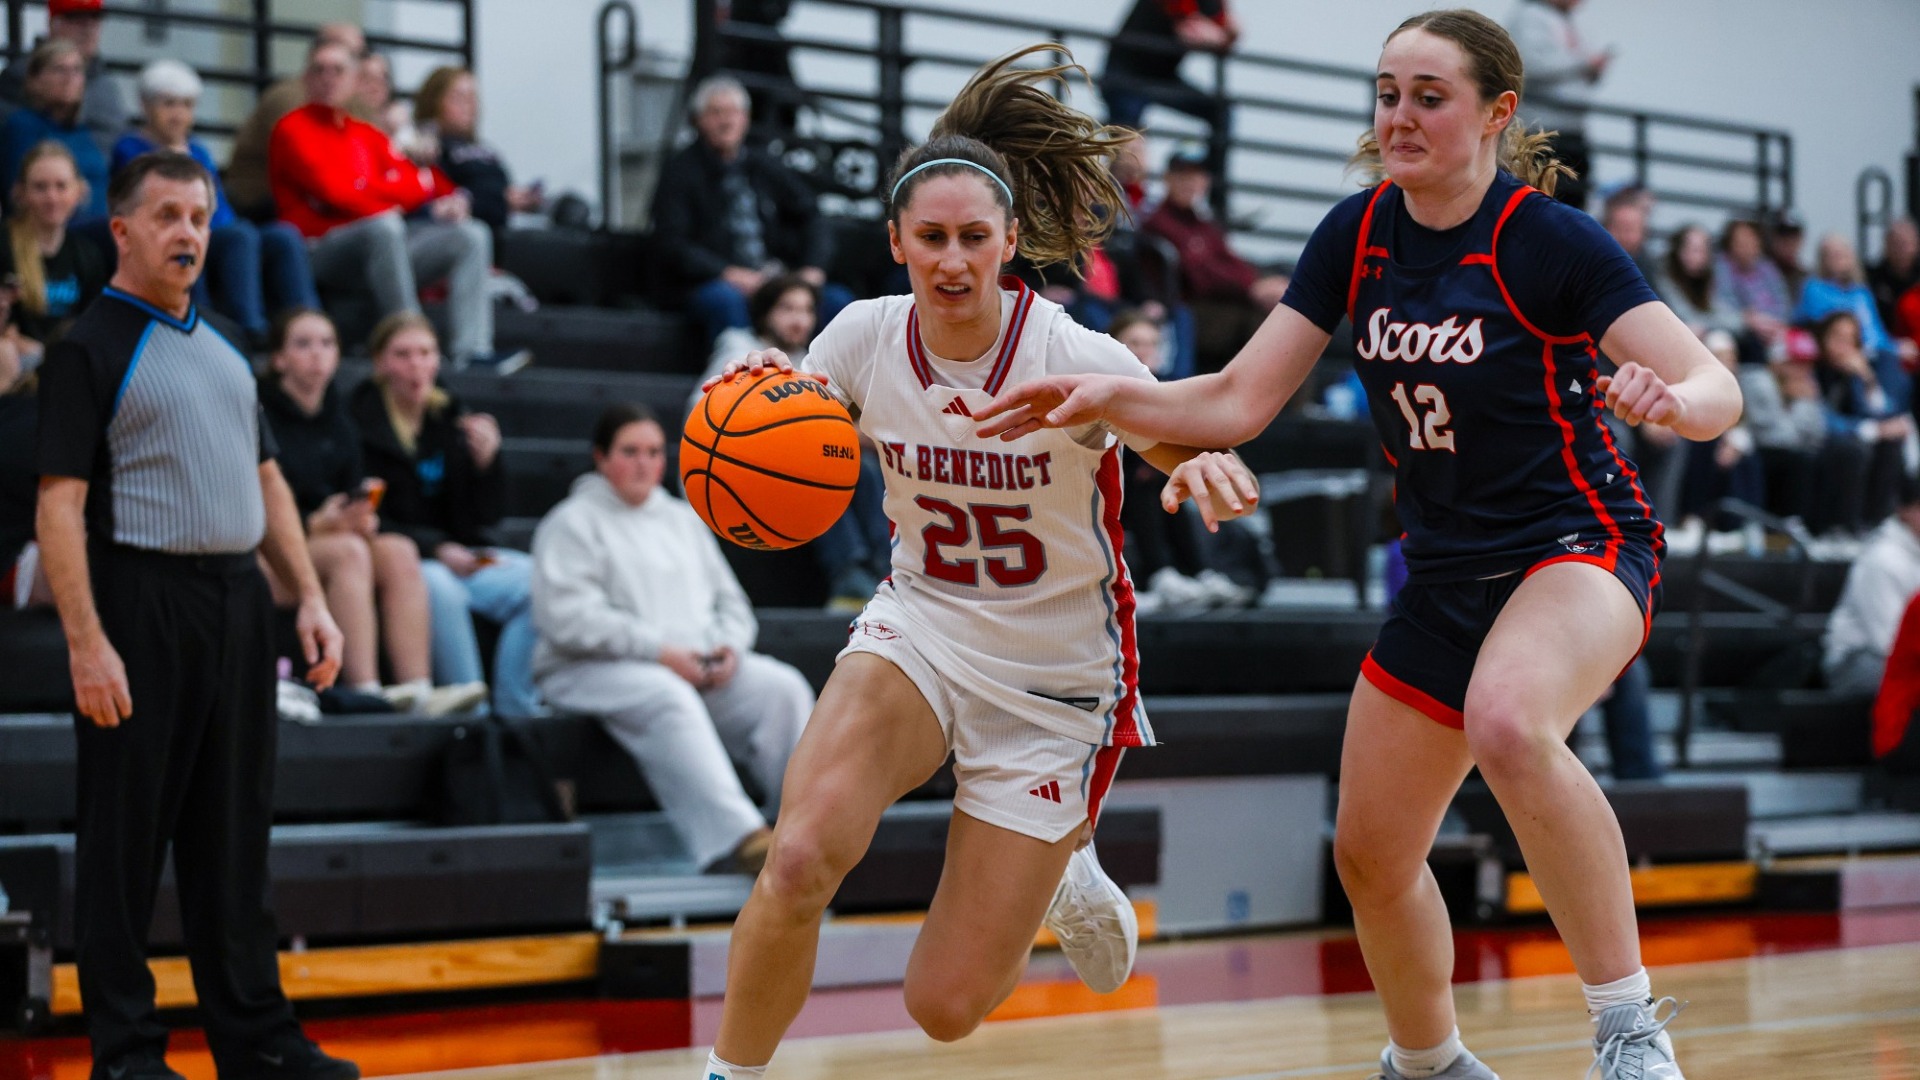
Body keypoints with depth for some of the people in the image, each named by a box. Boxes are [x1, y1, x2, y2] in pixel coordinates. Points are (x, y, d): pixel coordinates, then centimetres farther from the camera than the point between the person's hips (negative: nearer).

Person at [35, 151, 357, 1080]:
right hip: (142, 605, -7)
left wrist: (310, 598, 12)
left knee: (234, 834, 11)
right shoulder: (91, 350, -5)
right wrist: (86, 643, -19)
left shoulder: (224, 349, 17)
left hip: (238, 602, 7)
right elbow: (60, 504, -12)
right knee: (126, 837, 0)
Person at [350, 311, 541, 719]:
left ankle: (514, 711, -18)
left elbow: (488, 513, 9)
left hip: (456, 553, 6)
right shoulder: (360, 421, -6)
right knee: (440, 588, -37)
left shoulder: (450, 418, 11)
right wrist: (436, 550, -18)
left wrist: (486, 459, -10)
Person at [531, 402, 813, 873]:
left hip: (698, 666, 6)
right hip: (593, 670, -6)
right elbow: (568, 619, -10)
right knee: (668, 697, -38)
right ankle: (737, 838, -48)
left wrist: (728, 646, -2)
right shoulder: (572, 522, 4)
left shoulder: (684, 519, 25)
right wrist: (658, 651, -16)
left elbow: (731, 601, 23)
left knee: (783, 687, -19)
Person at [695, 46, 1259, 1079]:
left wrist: (1215, 474, -39)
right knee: (799, 858, -29)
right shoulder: (866, 336, -10)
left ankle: (1060, 874, 32)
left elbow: (1204, 461, -13)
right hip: (921, 627, 2)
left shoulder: (1076, 359, -21)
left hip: (1056, 678, -2)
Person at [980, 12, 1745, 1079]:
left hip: (1580, 545, -6)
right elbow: (1239, 401, -1)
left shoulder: (1550, 239, -17)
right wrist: (1105, 395, -16)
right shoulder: (1357, 235, -2)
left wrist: (1669, 399, -43)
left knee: (1508, 723, -39)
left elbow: (1718, 389, -20)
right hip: (1447, 571, 6)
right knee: (1372, 857, 11)